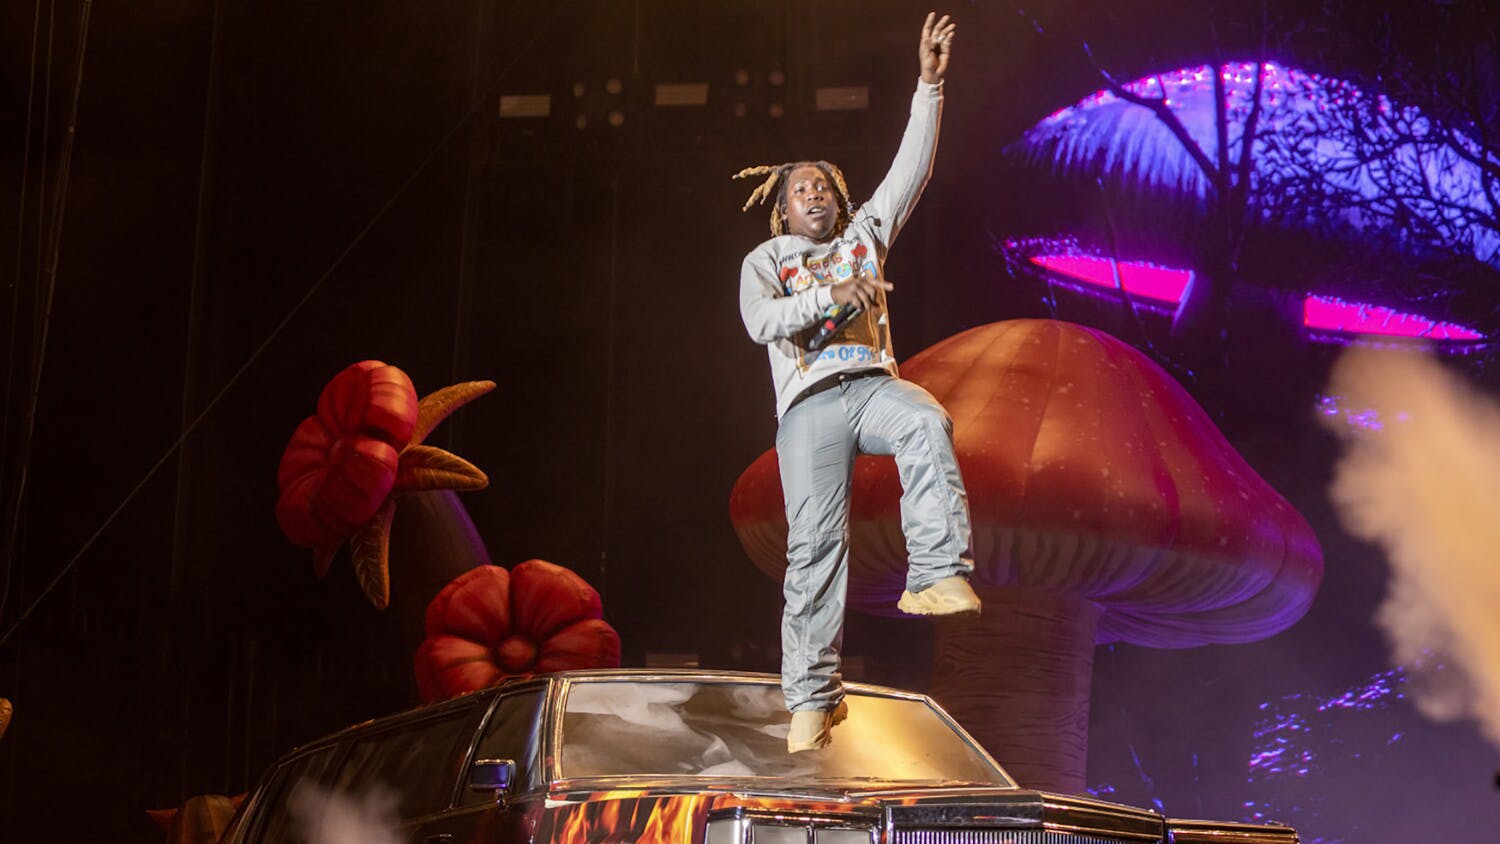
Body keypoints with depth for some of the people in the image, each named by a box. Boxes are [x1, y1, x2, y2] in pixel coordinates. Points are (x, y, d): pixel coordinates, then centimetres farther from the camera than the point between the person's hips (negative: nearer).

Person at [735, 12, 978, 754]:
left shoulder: (864, 235, 25)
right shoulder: (764, 260, 18)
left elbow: (912, 169, 17)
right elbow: (760, 320, -3)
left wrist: (929, 82, 9)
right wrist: (832, 295, -16)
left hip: (872, 384, 1)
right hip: (809, 404, -1)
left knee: (926, 423, -34)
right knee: (814, 543, -8)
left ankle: (935, 575, -40)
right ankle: (812, 698, -5)